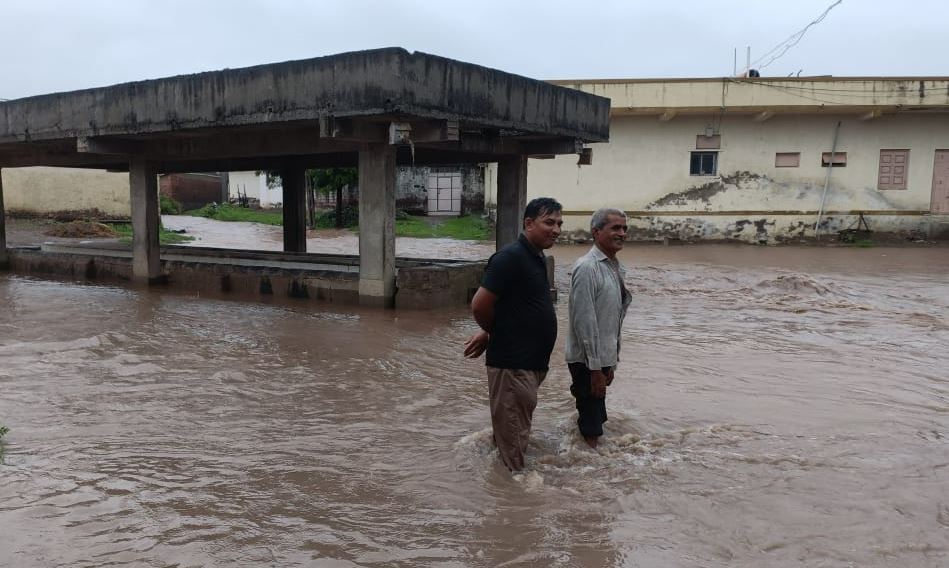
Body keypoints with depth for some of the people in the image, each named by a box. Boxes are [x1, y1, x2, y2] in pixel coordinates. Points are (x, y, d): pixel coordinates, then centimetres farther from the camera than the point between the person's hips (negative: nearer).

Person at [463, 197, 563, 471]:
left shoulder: (537, 258, 11)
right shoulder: (510, 257, -19)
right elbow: (480, 305, -21)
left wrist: (488, 333, 10)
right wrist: (494, 333, -3)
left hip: (532, 362, 9)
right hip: (512, 362, -9)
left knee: (514, 429, 23)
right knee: (512, 432, 2)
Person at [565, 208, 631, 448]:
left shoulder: (617, 268, 10)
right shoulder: (587, 267, -17)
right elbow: (584, 320, -20)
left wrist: (610, 364, 18)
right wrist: (595, 368, -19)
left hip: (603, 358, 8)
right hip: (588, 361, -8)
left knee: (595, 416, 18)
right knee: (591, 425, 0)